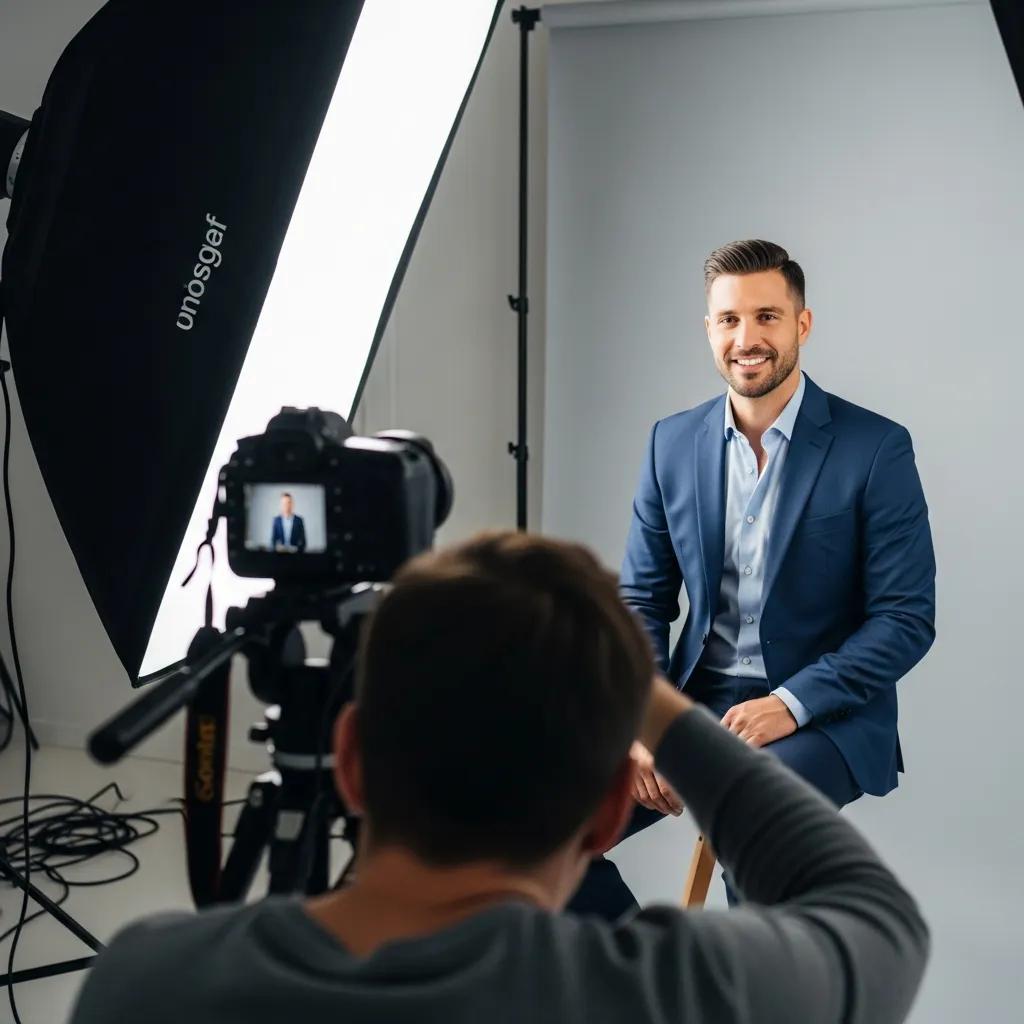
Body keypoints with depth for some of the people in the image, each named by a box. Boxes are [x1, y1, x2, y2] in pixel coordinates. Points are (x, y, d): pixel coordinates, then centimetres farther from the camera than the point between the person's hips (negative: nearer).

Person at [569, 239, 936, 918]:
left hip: (826, 716, -4)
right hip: (695, 706, 4)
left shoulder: (876, 448, -8)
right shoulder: (673, 443, 5)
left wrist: (790, 703, -20)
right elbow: (642, 602, 8)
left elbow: (908, 619, -9)